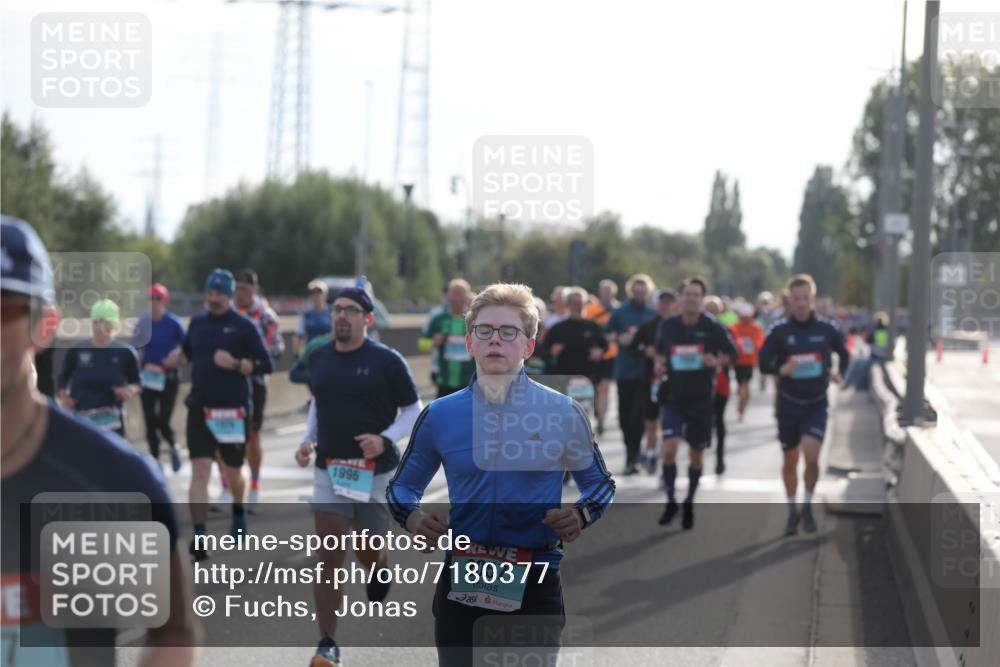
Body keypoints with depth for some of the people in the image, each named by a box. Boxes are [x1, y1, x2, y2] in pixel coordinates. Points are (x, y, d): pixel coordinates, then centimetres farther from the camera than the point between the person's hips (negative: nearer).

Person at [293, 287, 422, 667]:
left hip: (375, 473, -2)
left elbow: (414, 411, -3)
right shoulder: (318, 358, 5)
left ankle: (379, 577, 51)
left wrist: (385, 439, -19)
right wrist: (308, 440, 6)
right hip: (329, 469, 2)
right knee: (329, 556, -8)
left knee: (368, 553, 11)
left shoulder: (387, 361, -8)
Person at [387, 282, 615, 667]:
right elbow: (402, 487, 16)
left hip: (535, 588, -1)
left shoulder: (563, 413, -1)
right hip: (460, 584, 1)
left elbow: (600, 484, 11)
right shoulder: (438, 416, 3)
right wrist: (412, 518, -7)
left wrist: (580, 516, -11)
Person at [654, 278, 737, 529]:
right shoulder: (668, 325, -1)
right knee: (669, 449, -16)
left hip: (701, 399, 0)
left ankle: (689, 505, 30)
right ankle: (671, 501, 3)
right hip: (673, 397, 0)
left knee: (696, 454, 10)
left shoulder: (713, 327, -7)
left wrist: (717, 362, -17)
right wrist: (660, 365, -4)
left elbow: (731, 353, 3)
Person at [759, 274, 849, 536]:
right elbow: (764, 363, -10)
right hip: (789, 404, 1)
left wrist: (839, 373, 0)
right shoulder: (779, 331, -6)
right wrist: (781, 369, -29)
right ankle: (792, 511, 28)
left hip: (816, 405, -1)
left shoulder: (827, 329, -2)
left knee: (811, 456, -17)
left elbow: (843, 353, 17)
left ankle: (808, 507, 4)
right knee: (790, 462, 10)